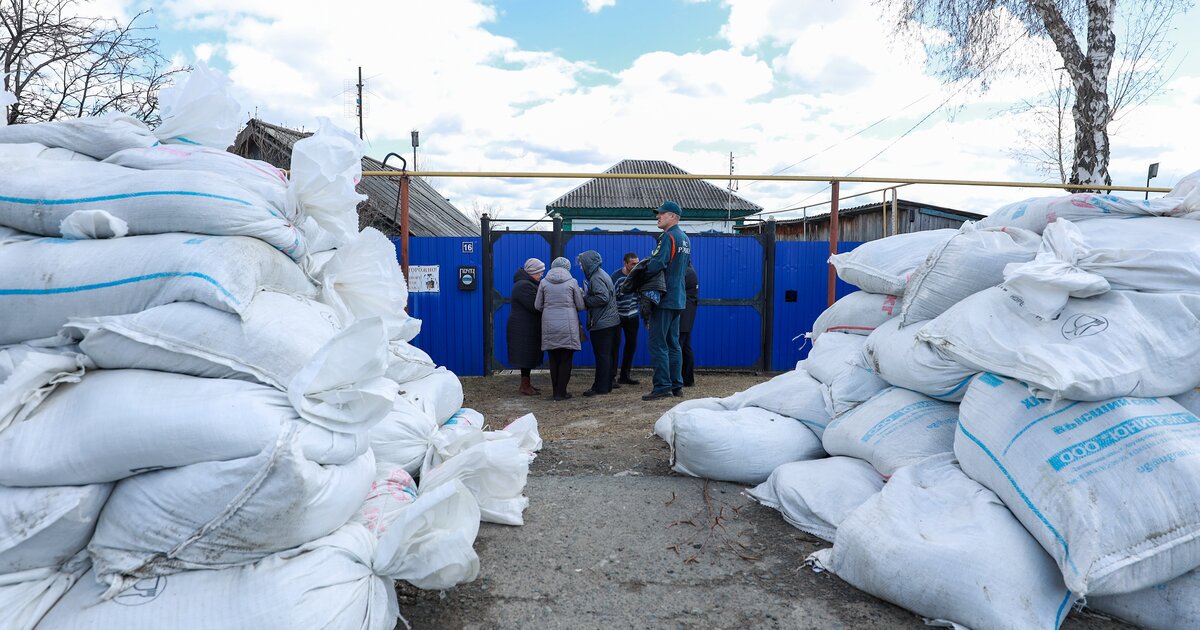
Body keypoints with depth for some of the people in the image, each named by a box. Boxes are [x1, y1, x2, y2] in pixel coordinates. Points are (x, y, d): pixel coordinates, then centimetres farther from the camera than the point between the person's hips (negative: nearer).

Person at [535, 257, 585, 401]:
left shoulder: (544, 282, 3)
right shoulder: (572, 282, -2)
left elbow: (537, 306, 8)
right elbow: (581, 306, 2)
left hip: (549, 325, 2)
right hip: (567, 325, -2)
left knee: (553, 360, 12)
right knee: (566, 360, 6)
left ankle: (555, 391, 17)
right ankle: (561, 392, 6)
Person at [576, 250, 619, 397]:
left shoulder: (596, 278, -14)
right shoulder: (601, 274, 18)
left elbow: (603, 298, -24)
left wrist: (585, 300, -13)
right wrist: (586, 295, 9)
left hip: (601, 324, -10)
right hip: (610, 322, 10)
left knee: (601, 355, -5)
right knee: (606, 355, 13)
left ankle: (601, 387, -1)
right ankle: (606, 385, 20)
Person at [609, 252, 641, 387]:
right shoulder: (616, 277, -15)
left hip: (632, 316, 5)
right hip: (617, 315, -5)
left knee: (631, 344, 7)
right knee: (615, 345, -5)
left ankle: (625, 375, 18)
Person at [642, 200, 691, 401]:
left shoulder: (668, 236, -13)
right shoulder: (685, 239, 16)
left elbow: (657, 264, -25)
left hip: (664, 299, -9)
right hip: (678, 299, 9)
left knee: (658, 343, -5)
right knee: (673, 343, 13)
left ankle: (662, 386, -5)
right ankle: (676, 385, 16)